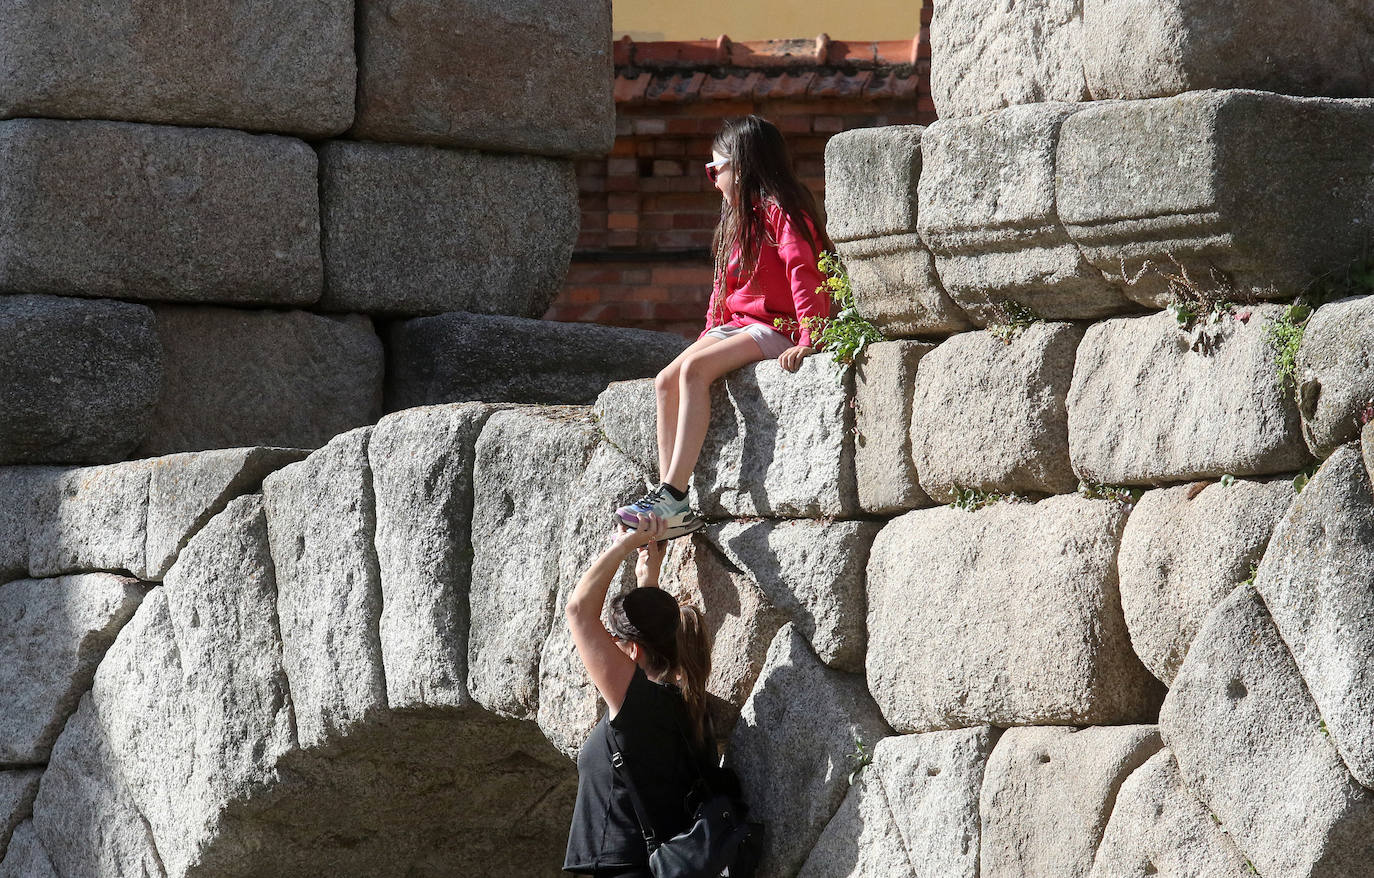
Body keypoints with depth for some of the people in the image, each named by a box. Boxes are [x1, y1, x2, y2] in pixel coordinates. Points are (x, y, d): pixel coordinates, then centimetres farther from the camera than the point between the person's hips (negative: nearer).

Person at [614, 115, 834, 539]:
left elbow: (803, 274, -20)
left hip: (776, 329, -9)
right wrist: (710, 335, 12)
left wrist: (807, 341, -30)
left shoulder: (782, 211, -8)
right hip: (736, 326, 9)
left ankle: (672, 496, -34)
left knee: (694, 369, -29)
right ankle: (670, 508, -19)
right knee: (667, 380, -12)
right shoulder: (739, 218, 22)